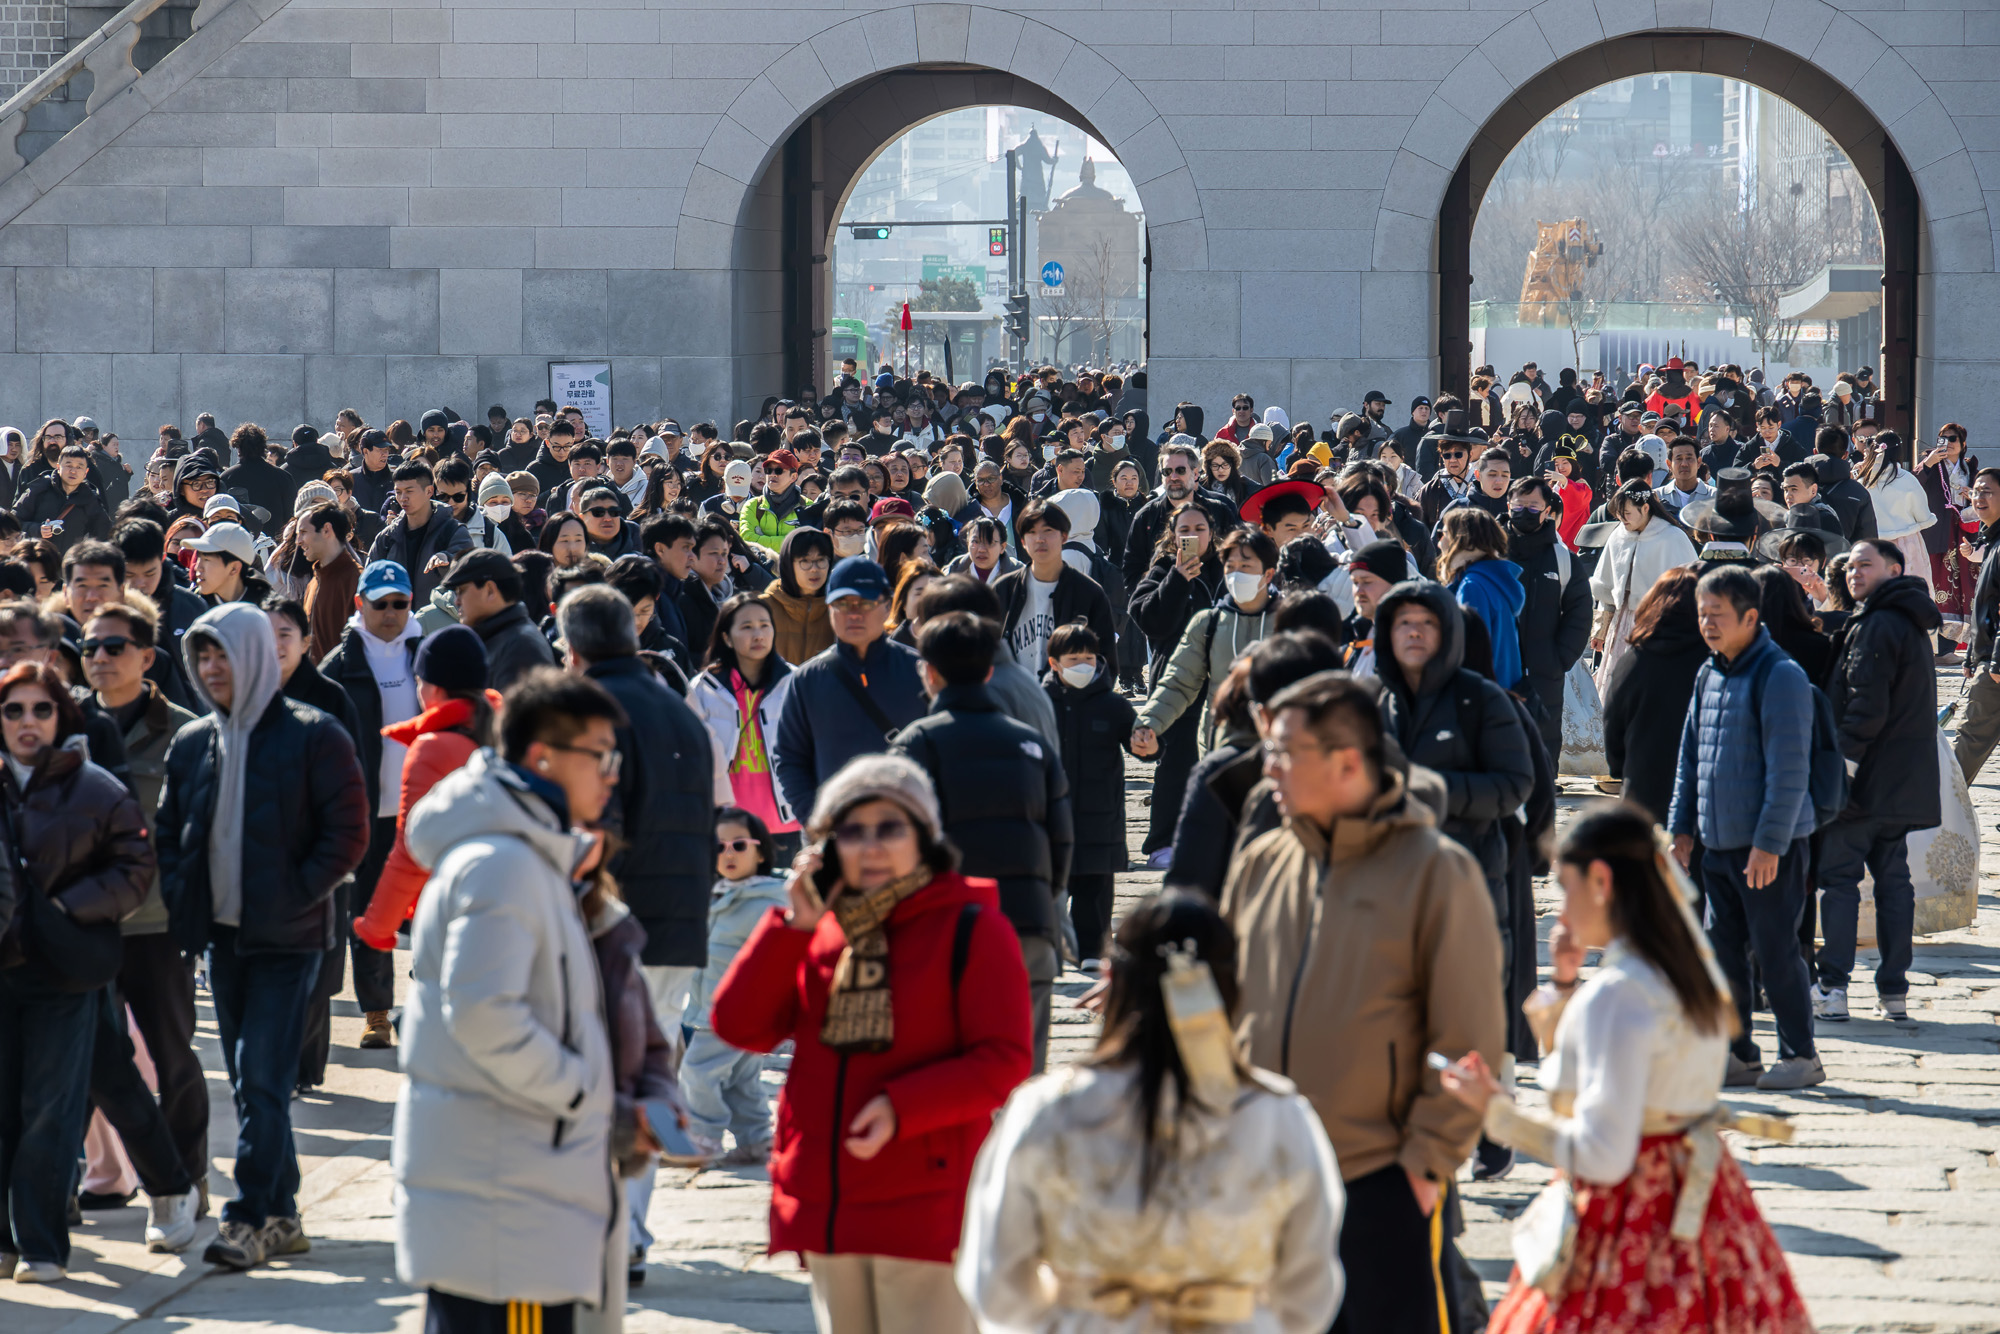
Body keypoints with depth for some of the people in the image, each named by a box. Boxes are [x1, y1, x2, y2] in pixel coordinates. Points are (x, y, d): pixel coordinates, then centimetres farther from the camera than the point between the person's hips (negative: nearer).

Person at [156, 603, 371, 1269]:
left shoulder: (312, 737, -6)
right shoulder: (192, 743, 10)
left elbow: (348, 834, -7)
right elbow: (168, 831, 19)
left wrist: (292, 896, -12)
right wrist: (181, 893, 3)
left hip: (286, 937, -6)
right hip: (221, 934, 6)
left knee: (263, 1078, -12)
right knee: (249, 1082, 9)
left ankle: (249, 1219, -12)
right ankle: (281, 1216, 17)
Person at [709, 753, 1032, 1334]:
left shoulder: (970, 929, -4)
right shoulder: (818, 933, 12)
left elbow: (1003, 1061, -10)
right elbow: (738, 1025, 2)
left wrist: (902, 1107, -21)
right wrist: (793, 925, -6)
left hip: (926, 1210, -6)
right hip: (827, 1208, 6)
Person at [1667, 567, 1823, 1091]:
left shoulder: (1780, 676, -12)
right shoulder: (1708, 676, 12)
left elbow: (1788, 768, -16)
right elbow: (1690, 757, 21)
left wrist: (1769, 843, -18)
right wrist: (1683, 826, 14)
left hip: (1771, 847, -8)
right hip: (1719, 843, 8)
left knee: (1774, 950, -3)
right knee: (1722, 949, 9)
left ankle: (1801, 1056, 7)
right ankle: (1737, 1055, 17)